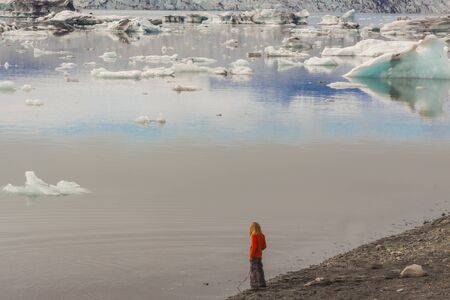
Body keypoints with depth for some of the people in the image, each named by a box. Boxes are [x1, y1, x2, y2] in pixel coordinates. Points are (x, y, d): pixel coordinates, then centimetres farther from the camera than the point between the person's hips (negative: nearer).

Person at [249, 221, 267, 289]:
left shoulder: (253, 235, -16)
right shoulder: (262, 235, 7)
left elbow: (254, 246, -21)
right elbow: (264, 246, 10)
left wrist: (251, 255, -16)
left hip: (254, 256, -8)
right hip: (260, 255, 8)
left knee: (253, 271, -3)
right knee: (259, 270, 13)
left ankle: (254, 285, -4)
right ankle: (262, 284, 15)